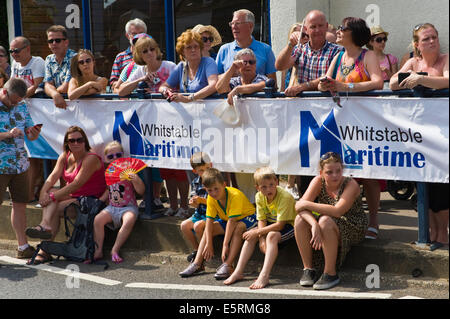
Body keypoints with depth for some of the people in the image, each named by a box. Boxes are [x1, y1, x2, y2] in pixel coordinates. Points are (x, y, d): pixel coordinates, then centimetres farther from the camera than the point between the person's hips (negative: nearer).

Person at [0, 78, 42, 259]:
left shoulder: (21, 106, 9)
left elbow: (30, 136, 11)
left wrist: (34, 133, -11)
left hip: (20, 164, 6)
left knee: (20, 204, 9)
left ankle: (23, 247, 17)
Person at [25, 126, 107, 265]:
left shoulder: (91, 158, -17)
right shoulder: (65, 156, 8)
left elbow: (76, 184, -24)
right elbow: (53, 176, -5)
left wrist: (53, 197, -27)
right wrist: (43, 193, -25)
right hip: (72, 196, 7)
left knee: (54, 208, -24)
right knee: (50, 191, -20)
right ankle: (46, 226, -40)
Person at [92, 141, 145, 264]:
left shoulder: (128, 171, -6)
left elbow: (141, 191, -10)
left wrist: (135, 180, -29)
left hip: (128, 206, -5)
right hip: (112, 207, 5)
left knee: (129, 221, -35)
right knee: (97, 219, -21)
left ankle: (115, 250, -24)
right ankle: (98, 250, -10)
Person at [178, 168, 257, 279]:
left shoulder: (235, 195, -33)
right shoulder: (211, 198, -15)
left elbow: (232, 221, -37)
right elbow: (209, 220, -17)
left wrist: (225, 244, -39)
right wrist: (208, 244, -25)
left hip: (247, 217, -7)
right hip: (226, 220, 7)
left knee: (238, 228, -36)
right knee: (208, 229, -11)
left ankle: (227, 265, -40)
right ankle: (197, 263, -14)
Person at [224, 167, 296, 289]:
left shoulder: (285, 197, -30)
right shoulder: (259, 196, -9)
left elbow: (279, 225, -30)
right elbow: (262, 220, -7)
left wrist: (257, 232, -26)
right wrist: (262, 239, -24)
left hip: (289, 225, -7)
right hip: (272, 223, 7)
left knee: (272, 235, -33)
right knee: (250, 235, -12)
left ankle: (264, 276, -38)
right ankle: (239, 272, -10)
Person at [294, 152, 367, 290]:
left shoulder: (351, 184, -21)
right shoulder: (318, 181, -9)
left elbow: (337, 211, -35)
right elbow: (299, 205, -21)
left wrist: (308, 204, -29)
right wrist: (314, 225, -39)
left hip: (353, 229, -5)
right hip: (325, 226, 5)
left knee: (325, 220, -34)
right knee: (300, 219, -21)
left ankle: (330, 274, -24)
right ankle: (308, 268, -11)